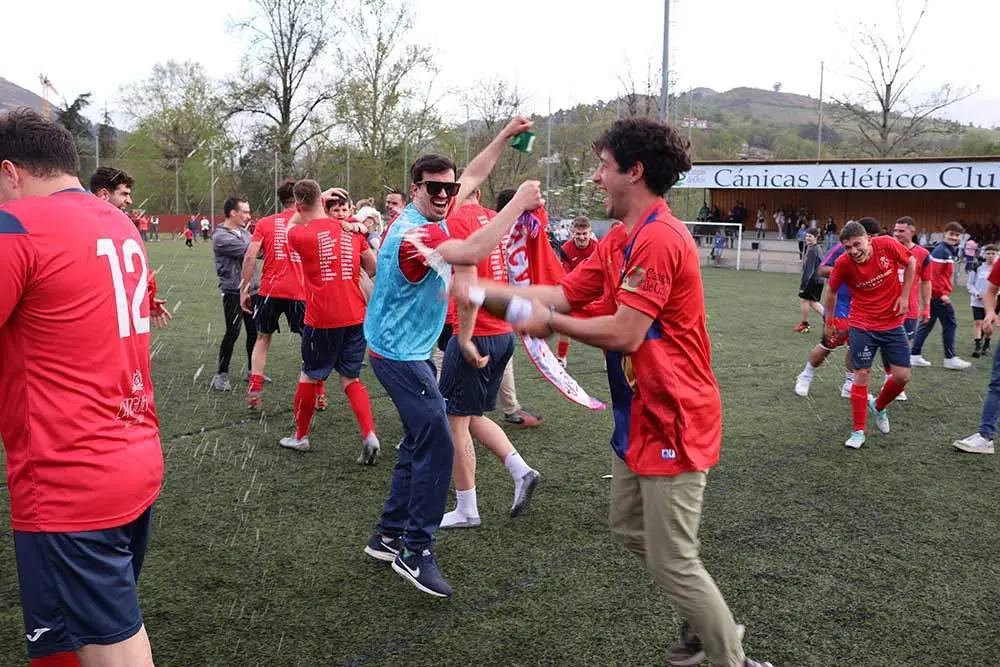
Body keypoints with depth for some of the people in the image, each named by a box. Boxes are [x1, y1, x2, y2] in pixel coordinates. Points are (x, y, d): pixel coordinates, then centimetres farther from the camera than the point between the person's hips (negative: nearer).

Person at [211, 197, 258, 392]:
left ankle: (252, 371, 26)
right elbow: (248, 250, -22)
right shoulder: (221, 237, -13)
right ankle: (221, 375, 7)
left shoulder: (244, 232, 12)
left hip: (252, 289, 8)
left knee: (254, 331, 13)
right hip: (234, 292, -7)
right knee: (232, 333, -5)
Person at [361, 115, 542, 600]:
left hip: (411, 351, 11)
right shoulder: (412, 232, -24)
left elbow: (473, 177, 19)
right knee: (437, 446, -11)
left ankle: (388, 536, 27)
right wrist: (519, 203, -29)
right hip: (400, 355, -11)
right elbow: (473, 252, -38)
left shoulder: (433, 216, 5)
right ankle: (416, 553, 0)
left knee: (420, 442, 17)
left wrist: (506, 135, 15)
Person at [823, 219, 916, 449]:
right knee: (861, 375, -4)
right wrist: (829, 321, 10)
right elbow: (831, 291, 1)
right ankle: (858, 432, 8)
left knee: (902, 376, 2)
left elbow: (910, 263, 4)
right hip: (862, 325, -2)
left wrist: (904, 295, -3)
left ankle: (878, 406, 33)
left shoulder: (887, 244, -17)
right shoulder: (843, 263, -18)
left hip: (893, 323, 2)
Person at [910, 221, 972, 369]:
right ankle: (950, 358, 4)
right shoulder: (940, 251, -15)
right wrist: (942, 294, -22)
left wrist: (944, 292, 20)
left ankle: (915, 356, 15)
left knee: (927, 324, 11)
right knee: (950, 325, -3)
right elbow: (934, 274, -22)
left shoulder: (951, 251, 16)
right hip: (937, 294, -10)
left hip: (935, 294, 10)